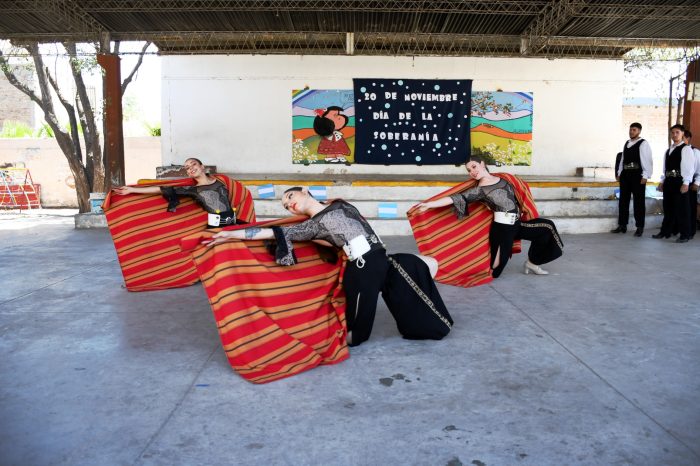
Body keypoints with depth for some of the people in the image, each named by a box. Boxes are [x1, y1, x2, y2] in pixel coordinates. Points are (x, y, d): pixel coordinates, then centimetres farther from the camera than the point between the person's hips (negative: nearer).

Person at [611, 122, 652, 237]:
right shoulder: (626, 143, 15)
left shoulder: (643, 144, -6)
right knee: (623, 201, 9)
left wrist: (645, 176, -17)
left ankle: (640, 227, 7)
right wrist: (619, 173, 13)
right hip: (625, 174, 7)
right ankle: (622, 226, 16)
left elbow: (647, 161, -11)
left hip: (637, 175, -7)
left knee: (638, 202, 0)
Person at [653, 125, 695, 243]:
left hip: (680, 182, -7)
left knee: (681, 209, -3)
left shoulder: (686, 149, -5)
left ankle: (684, 235, 5)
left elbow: (689, 167, -11)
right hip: (668, 181, 7)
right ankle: (665, 232, 19)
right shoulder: (669, 150, 17)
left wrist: (686, 183, -17)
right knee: (668, 208, 11)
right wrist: (662, 181, 13)